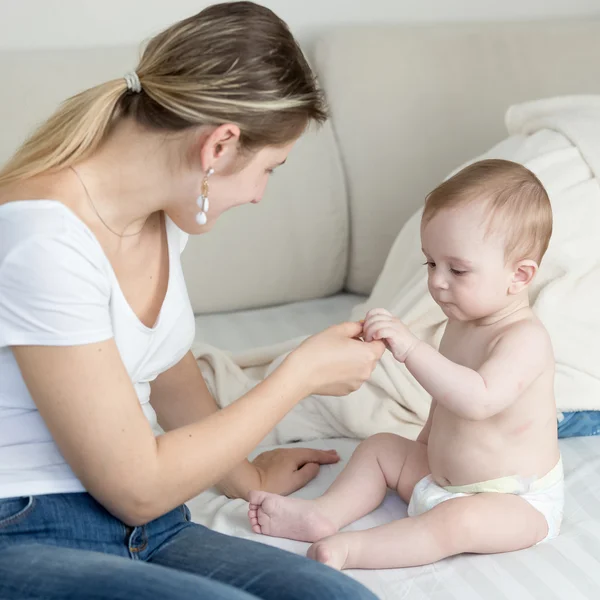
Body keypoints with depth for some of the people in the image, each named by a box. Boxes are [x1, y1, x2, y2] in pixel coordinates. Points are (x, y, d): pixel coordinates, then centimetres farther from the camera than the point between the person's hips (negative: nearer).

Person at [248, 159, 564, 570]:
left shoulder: (526, 339, -26)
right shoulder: (462, 322, 6)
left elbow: (478, 399, -43)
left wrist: (411, 347, -47)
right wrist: (425, 449, 23)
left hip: (518, 504, -10)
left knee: (458, 522, -36)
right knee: (380, 448, 11)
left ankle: (348, 549, -38)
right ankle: (324, 515, -7)